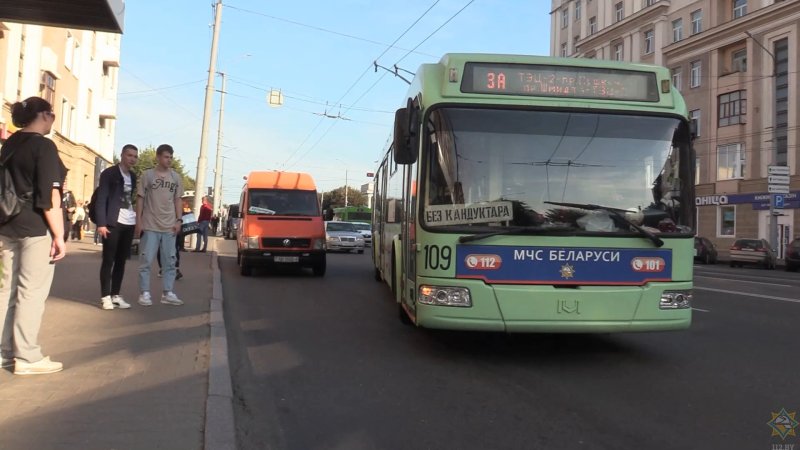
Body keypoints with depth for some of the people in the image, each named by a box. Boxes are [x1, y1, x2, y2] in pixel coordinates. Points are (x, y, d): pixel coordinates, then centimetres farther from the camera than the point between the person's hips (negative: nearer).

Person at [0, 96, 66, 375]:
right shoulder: (44, 146, -11)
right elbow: (49, 196, -17)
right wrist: (59, 235, -15)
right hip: (36, 229, -8)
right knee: (32, 292, -4)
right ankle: (27, 358, 1)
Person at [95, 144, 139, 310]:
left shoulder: (133, 176, 15)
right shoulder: (109, 173, -4)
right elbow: (101, 199, -9)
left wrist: (138, 220, 11)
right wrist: (101, 223, -16)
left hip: (129, 223, 6)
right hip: (113, 222, -6)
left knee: (121, 261, 8)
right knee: (108, 260, -2)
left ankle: (116, 295, 13)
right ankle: (105, 297, 2)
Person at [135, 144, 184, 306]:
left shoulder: (176, 177, 9)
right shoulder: (147, 175, 0)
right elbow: (140, 199, 0)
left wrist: (178, 220, 2)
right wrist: (138, 221, -5)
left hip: (169, 226, 3)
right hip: (150, 226, -3)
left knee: (170, 261, 6)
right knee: (146, 261, 0)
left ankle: (167, 293, 13)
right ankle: (144, 293, 6)